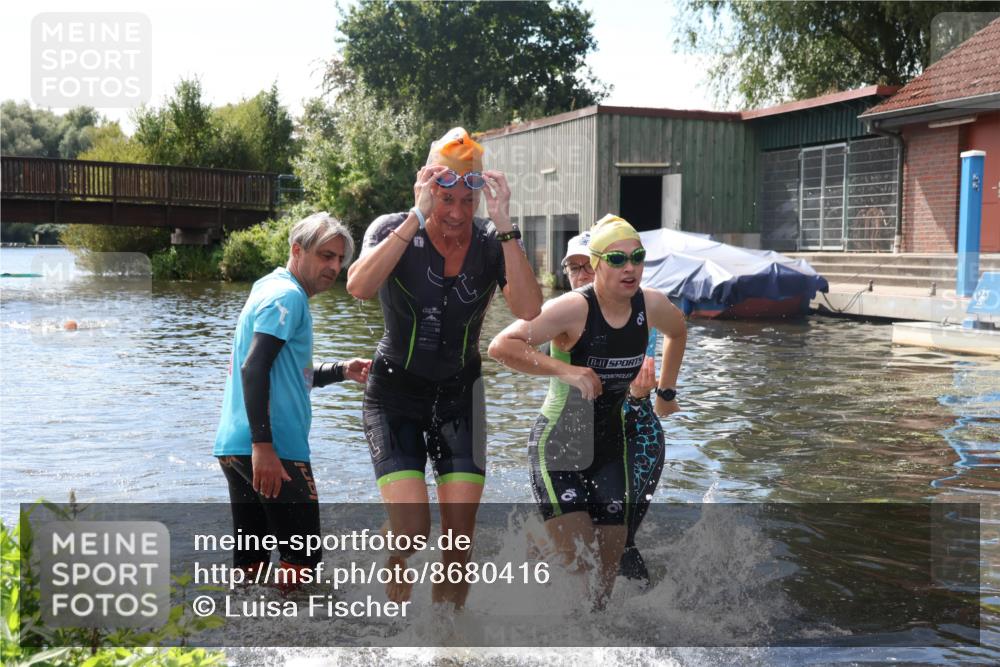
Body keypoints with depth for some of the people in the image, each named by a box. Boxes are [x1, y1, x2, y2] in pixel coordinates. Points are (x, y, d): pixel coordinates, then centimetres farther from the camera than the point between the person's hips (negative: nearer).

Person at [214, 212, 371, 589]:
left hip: (235, 446, 10)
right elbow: (253, 369, -21)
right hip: (272, 449, -10)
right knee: (303, 557, -4)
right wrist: (263, 444, -27)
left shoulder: (269, 289, 23)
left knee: (251, 559, 11)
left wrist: (342, 371, 17)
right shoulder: (287, 295, -8)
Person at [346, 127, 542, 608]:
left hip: (459, 393, 2)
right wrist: (417, 218, -34)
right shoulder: (395, 231, -12)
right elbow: (359, 287, -33)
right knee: (412, 528, -15)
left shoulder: (491, 244, -8)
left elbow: (529, 309, -25)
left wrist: (504, 225, -28)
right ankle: (393, 564, 20)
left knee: (460, 538, 0)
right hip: (395, 392, -2)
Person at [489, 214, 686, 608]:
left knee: (609, 567, 8)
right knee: (578, 565, -12)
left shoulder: (652, 306, -5)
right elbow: (502, 346, -31)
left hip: (609, 447, 6)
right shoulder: (574, 309, -22)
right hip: (557, 446, -6)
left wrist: (666, 391, 22)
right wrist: (564, 370, -36)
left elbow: (677, 332, 21)